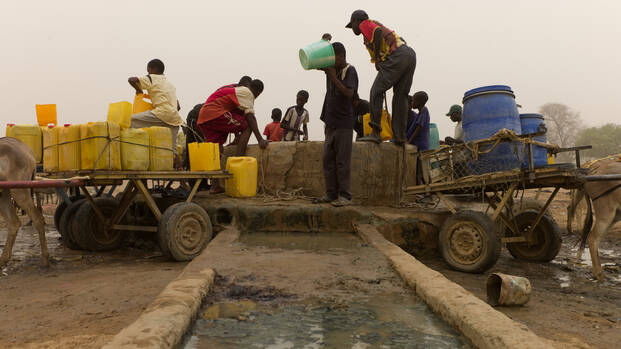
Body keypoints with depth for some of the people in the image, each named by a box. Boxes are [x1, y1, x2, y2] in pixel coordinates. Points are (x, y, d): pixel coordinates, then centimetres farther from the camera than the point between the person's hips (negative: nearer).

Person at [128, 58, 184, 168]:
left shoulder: (151, 79, 10)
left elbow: (131, 79, -2)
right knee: (172, 150, 10)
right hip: (175, 119, 8)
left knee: (131, 120, -8)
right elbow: (178, 106, 30)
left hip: (162, 113, -7)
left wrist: (138, 90, 15)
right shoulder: (170, 84, 31)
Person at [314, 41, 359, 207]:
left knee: (342, 161, -5)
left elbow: (349, 93, -20)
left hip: (344, 123, -8)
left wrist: (333, 76, -18)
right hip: (331, 123, 8)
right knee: (328, 160, 8)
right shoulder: (332, 70, 14)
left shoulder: (350, 71, -7)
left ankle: (345, 196, 1)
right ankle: (331, 194, 15)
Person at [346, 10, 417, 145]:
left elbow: (378, 32, -14)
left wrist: (377, 56, -5)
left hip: (397, 56, -9)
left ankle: (376, 132, -11)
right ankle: (400, 136, 11)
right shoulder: (375, 26, 33)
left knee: (376, 92, -7)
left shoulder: (365, 24, 8)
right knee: (400, 96, 12)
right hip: (410, 54, 9)